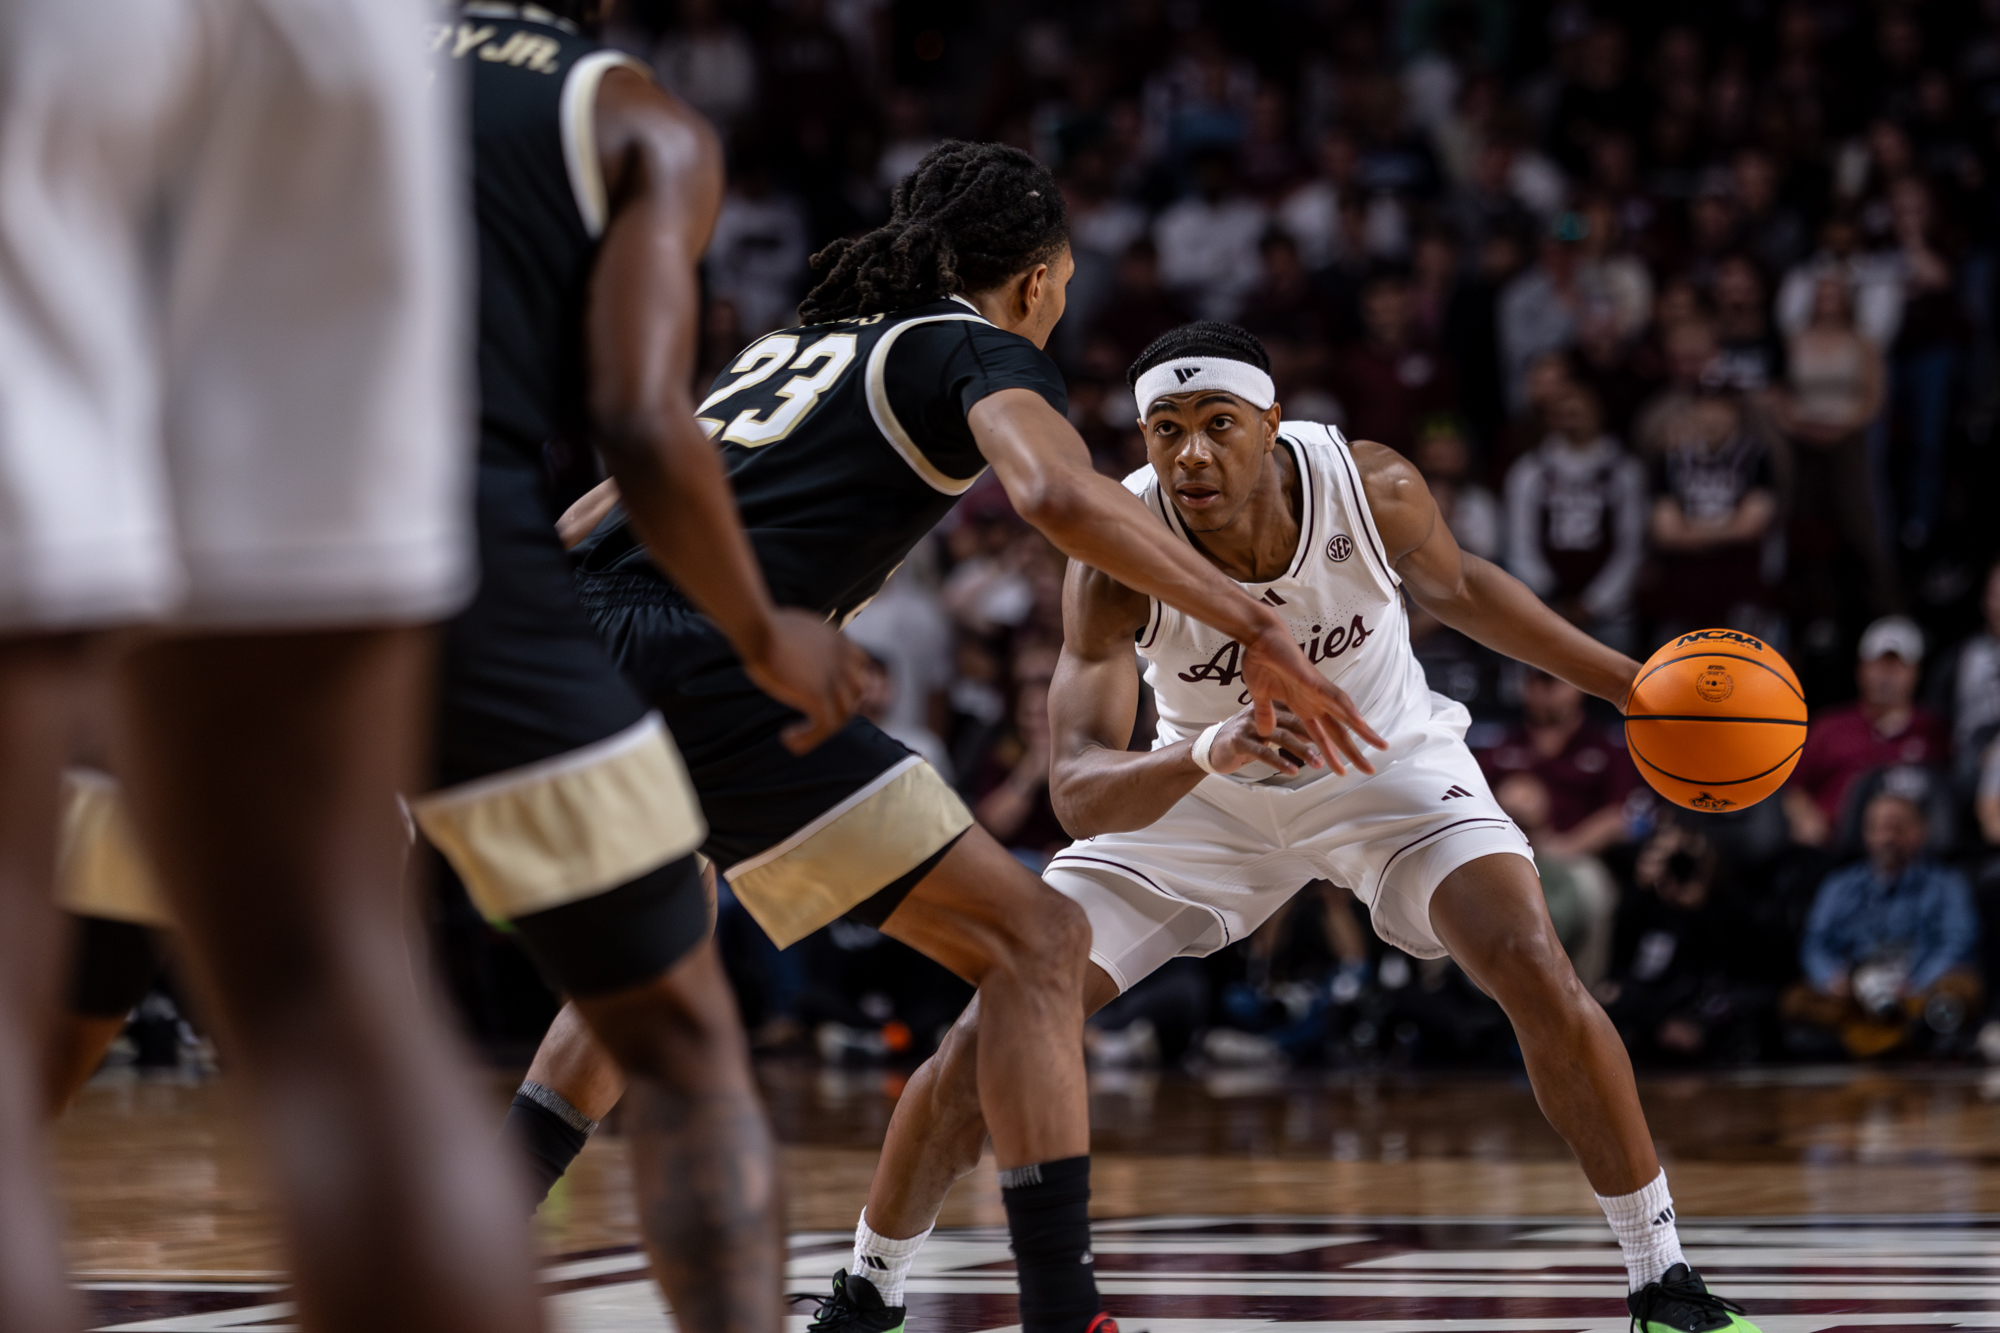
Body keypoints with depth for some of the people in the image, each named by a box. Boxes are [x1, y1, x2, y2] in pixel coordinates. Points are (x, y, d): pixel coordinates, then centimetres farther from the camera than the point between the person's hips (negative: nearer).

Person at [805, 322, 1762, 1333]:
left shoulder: (1373, 489, -26)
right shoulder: (1118, 560, -31)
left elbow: (1455, 588, -1)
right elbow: (1078, 794, -36)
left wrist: (1627, 683, -1)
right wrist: (1205, 752, -56)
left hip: (1387, 766, 0)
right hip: (1199, 790, 0)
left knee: (1539, 980, -22)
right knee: (993, 1033, -10)